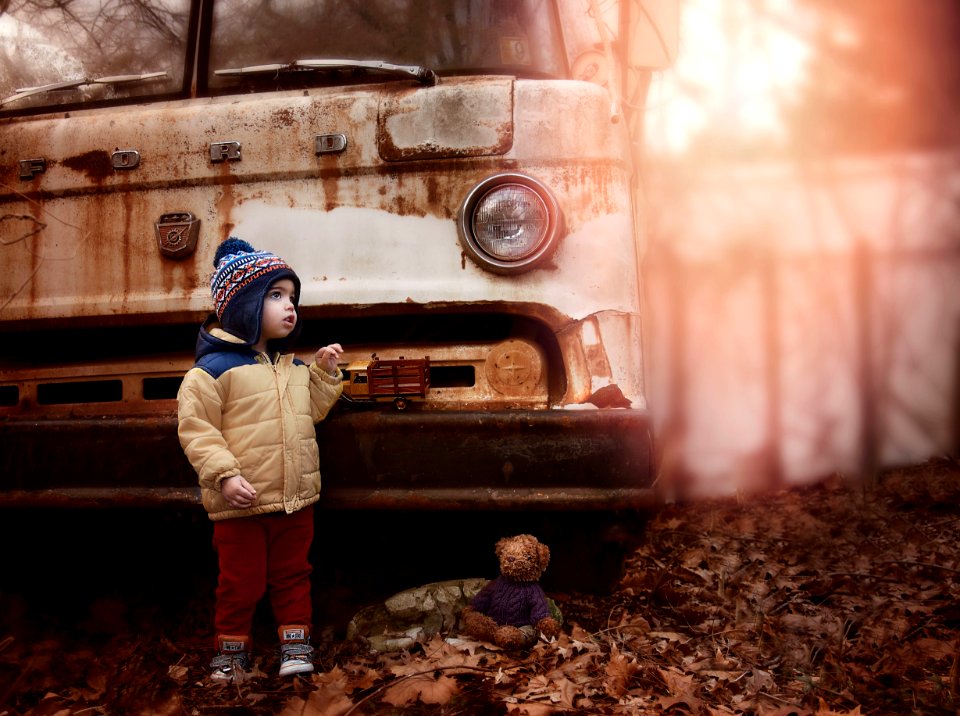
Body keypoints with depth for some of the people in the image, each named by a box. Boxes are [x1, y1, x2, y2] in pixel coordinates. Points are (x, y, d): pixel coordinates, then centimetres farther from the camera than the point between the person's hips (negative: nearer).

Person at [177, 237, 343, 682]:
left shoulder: (295, 368, 8)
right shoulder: (215, 368, -13)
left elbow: (312, 411, 18)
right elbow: (196, 427, -15)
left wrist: (325, 373, 5)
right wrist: (224, 475, -23)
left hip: (295, 499, 6)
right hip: (242, 503, -5)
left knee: (293, 575, 16)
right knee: (241, 582, 9)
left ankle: (295, 641, 30)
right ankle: (231, 647, 28)